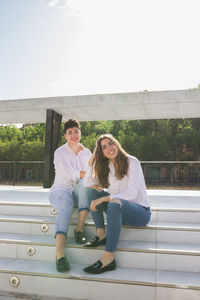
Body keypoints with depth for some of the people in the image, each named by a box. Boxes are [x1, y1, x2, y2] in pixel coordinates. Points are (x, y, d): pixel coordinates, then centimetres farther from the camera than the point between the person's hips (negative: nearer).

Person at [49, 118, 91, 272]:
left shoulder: (87, 152, 13)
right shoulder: (60, 152, 0)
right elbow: (69, 174, -13)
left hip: (79, 191, 4)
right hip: (61, 190, -4)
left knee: (86, 182, -30)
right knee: (66, 205, -37)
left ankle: (80, 227, -30)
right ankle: (60, 253, -54)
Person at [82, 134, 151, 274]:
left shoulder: (132, 162, -11)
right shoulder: (106, 167, 9)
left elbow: (132, 193, -21)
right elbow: (87, 183, 4)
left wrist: (103, 199, -26)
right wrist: (91, 163, -5)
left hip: (141, 211, -7)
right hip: (119, 210, 7)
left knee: (115, 203, -36)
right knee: (94, 191, -5)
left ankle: (109, 258, -38)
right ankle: (101, 235, -14)